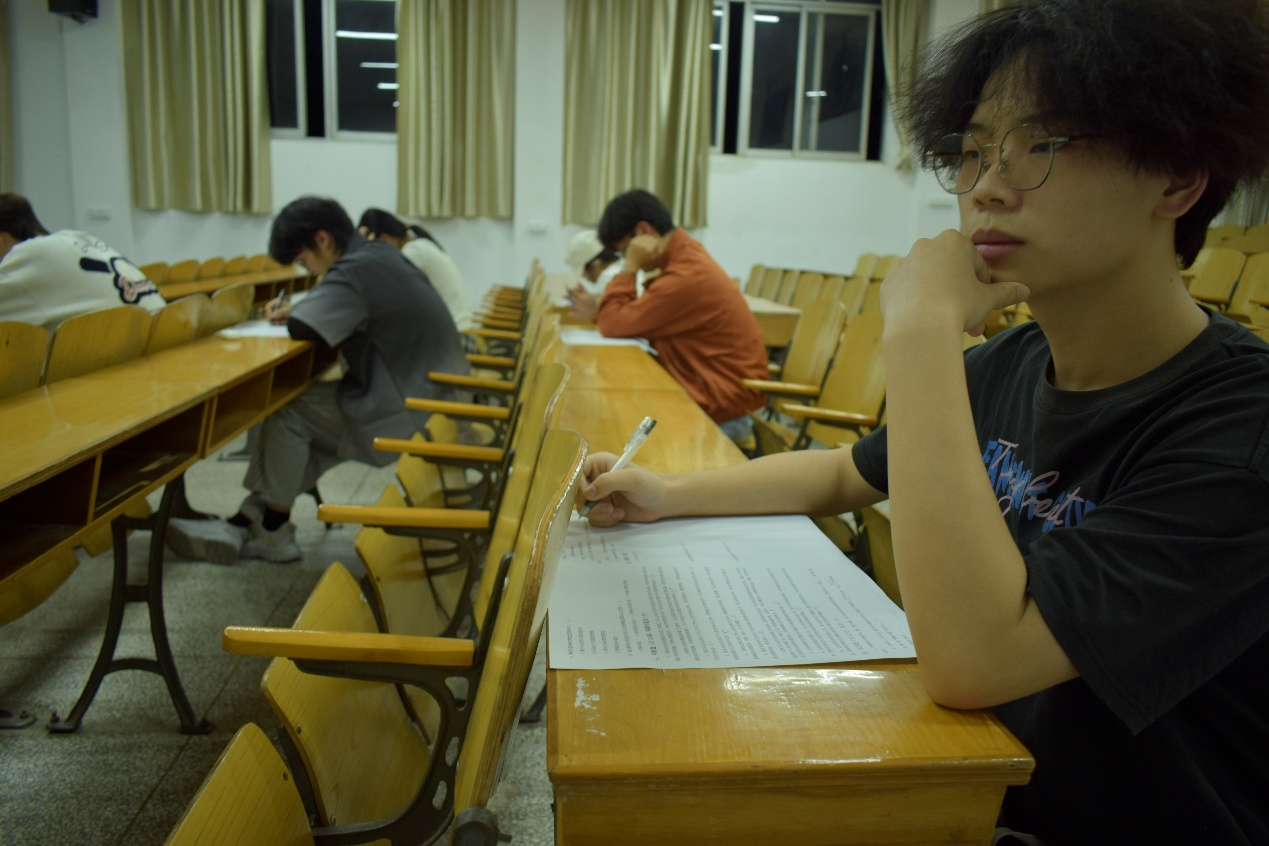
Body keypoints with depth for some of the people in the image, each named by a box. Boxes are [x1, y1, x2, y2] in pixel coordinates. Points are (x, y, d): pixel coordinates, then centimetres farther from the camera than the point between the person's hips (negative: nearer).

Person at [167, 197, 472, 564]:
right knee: (309, 419, 13)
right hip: (436, 393, 10)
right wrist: (297, 308, 4)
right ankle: (247, 522, 13)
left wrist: (295, 313, -2)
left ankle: (273, 532, 16)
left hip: (410, 411, -10)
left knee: (290, 411, 0)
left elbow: (303, 328, -27)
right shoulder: (379, 254, 11)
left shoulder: (356, 270, -20)